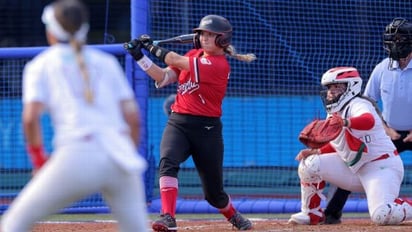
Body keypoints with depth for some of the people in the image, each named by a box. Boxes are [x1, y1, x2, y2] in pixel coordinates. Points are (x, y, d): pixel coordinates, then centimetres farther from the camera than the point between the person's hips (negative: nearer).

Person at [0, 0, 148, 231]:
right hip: (120, 157, 3)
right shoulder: (107, 62, 21)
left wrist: (38, 158, 12)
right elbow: (133, 117, 12)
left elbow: (30, 117, -1)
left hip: (76, 156, -3)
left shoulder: (41, 65, 13)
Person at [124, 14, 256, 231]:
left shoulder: (219, 65, -13)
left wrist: (151, 46, -6)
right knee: (167, 162, -28)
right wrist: (140, 57, -5)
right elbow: (163, 78, 6)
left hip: (207, 128, -5)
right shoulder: (193, 55, 11)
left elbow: (177, 61, -17)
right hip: (178, 123, 5)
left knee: (213, 191, 7)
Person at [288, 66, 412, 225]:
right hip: (355, 169, 8)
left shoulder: (358, 105, -17)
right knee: (308, 164, -4)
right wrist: (315, 152, 3)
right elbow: (338, 145, 20)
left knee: (382, 216, -29)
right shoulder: (334, 113, 10)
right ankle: (312, 214, 11)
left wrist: (344, 122, -60)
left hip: (382, 166, -8)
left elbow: (369, 121, -42)